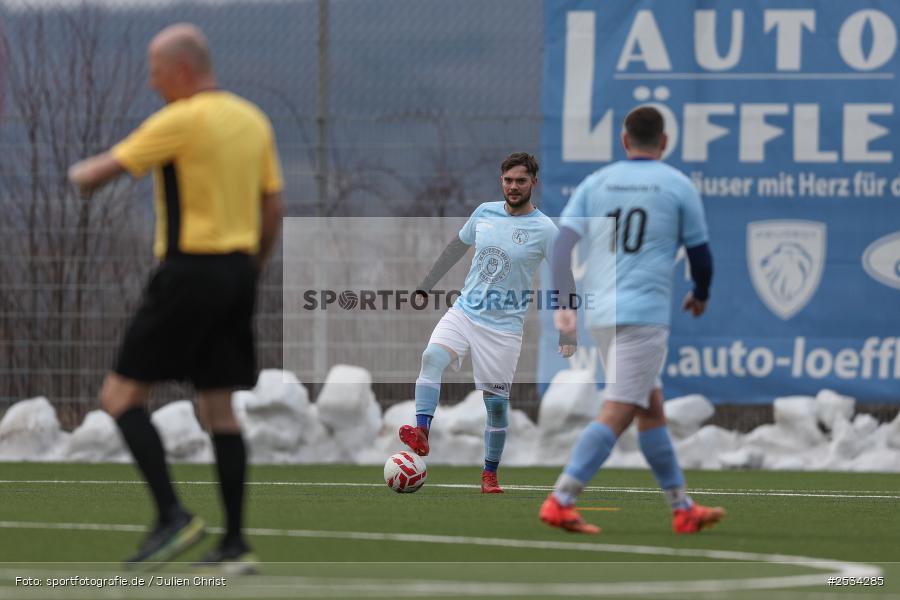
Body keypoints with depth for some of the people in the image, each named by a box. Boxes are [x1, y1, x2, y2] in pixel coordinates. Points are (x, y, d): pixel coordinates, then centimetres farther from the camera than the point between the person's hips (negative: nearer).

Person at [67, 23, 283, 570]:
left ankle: (173, 516, -12)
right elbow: (274, 210, 14)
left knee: (121, 396, -1)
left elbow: (101, 172, -7)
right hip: (237, 270, 8)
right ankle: (235, 545, 5)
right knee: (219, 408, 10)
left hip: (188, 273, -8)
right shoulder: (253, 120, 11)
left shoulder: (181, 121, -12)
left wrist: (82, 172, 17)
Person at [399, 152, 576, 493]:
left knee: (496, 402, 1)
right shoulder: (485, 212, 5)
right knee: (432, 357, -25)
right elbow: (457, 247, 20)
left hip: (504, 327, -3)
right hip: (464, 311, 3)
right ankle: (421, 433, -33)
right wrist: (425, 286, 22)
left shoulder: (544, 230, -8)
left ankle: (490, 474, 17)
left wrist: (567, 335, -7)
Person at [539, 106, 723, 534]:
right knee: (616, 414, -9)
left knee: (651, 407, 15)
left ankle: (683, 509, 20)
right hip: (645, 314, -6)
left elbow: (563, 239, 0)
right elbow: (700, 253, 7)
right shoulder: (678, 186, 3)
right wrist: (700, 296, 26)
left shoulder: (596, 183, 11)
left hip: (599, 312, 6)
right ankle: (560, 502, -21)